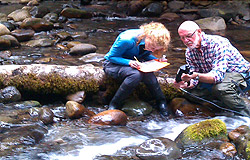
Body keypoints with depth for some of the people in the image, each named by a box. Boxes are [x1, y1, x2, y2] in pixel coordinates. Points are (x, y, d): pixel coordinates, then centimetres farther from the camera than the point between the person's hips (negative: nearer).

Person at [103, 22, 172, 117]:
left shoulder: (152, 42, -12)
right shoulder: (127, 40, -31)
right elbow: (112, 57, -20)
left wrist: (157, 60, -13)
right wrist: (129, 62, -37)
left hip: (134, 63, 5)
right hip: (113, 64, -5)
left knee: (148, 74, -30)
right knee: (136, 74, -37)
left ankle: (161, 102, -10)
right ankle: (115, 103, -23)